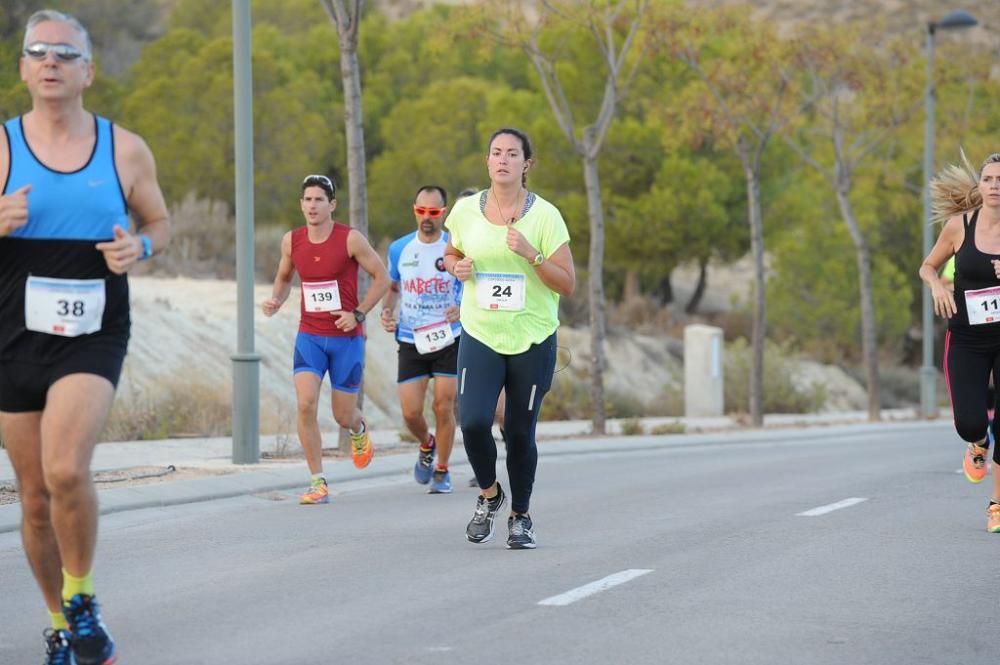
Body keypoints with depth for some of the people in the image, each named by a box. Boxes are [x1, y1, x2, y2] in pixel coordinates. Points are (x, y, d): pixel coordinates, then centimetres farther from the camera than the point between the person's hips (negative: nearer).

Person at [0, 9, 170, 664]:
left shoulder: (126, 150, 2)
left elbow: (160, 222, 15)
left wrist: (141, 247, -8)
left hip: (94, 337, -1)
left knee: (67, 470, -24)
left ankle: (82, 601, 0)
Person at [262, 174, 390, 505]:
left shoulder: (350, 239, -11)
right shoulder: (292, 241, 0)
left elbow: (382, 277, -3)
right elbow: (284, 277, 18)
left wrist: (358, 314, -12)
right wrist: (276, 301, -3)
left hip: (346, 338, -2)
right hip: (309, 336, 2)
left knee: (343, 416, 5)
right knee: (305, 405, -17)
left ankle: (359, 431, 45)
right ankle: (319, 483, -9)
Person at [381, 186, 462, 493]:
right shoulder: (399, 249, 3)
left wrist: (462, 309, -21)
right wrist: (386, 312, -1)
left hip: (448, 341, -2)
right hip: (410, 341, 2)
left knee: (443, 407, -3)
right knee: (411, 413, -2)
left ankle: (442, 471, 14)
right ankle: (427, 446, 31)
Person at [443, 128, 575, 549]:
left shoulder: (545, 215, -6)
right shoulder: (466, 211, 1)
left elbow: (567, 284, -6)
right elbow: (451, 253, 20)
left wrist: (530, 253, -21)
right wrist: (457, 267, -3)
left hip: (533, 340, -1)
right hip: (479, 336, 1)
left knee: (520, 432, 3)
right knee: (473, 421, -15)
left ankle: (520, 517, 25)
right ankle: (489, 494, 14)